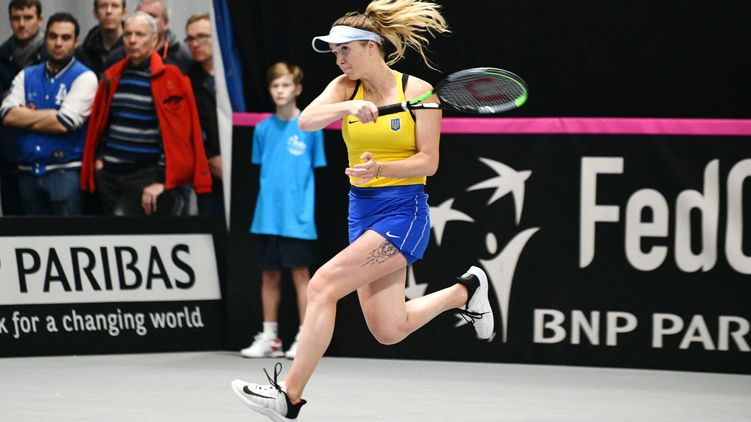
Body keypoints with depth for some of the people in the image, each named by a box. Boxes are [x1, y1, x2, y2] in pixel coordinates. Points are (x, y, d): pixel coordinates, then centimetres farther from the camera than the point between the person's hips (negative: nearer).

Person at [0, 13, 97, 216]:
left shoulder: (84, 77, -4)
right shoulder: (26, 76, 11)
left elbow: (64, 123, -15)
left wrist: (26, 117, -1)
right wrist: (48, 115, -8)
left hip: (65, 172, -5)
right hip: (28, 171, 5)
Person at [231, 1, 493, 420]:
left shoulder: (417, 90, -7)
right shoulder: (345, 87, 4)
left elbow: (428, 162, -9)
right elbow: (306, 121, -14)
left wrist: (380, 169, -24)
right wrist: (349, 107, -32)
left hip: (404, 210, -6)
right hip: (362, 209, 6)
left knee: (323, 284, -20)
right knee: (389, 331, 4)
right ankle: (464, 291, 31)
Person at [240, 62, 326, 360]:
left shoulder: (309, 127, -3)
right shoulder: (264, 129, 7)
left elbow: (315, 169, 0)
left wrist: (306, 208, -5)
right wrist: (269, 196, 8)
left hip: (297, 218, -4)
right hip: (267, 216, 4)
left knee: (299, 273, -1)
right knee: (269, 275, 9)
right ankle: (269, 338, 16)